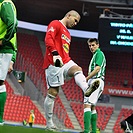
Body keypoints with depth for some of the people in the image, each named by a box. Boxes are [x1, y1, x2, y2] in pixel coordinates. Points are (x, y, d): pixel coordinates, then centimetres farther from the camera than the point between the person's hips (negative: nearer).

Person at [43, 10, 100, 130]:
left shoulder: (67, 33, 29)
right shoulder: (55, 24, 2)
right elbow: (48, 39, -14)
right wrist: (55, 54, -26)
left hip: (65, 62, 8)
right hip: (54, 63, -8)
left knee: (77, 69, -25)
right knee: (53, 92, -7)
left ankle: (86, 89, -54)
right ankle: (49, 123, -1)